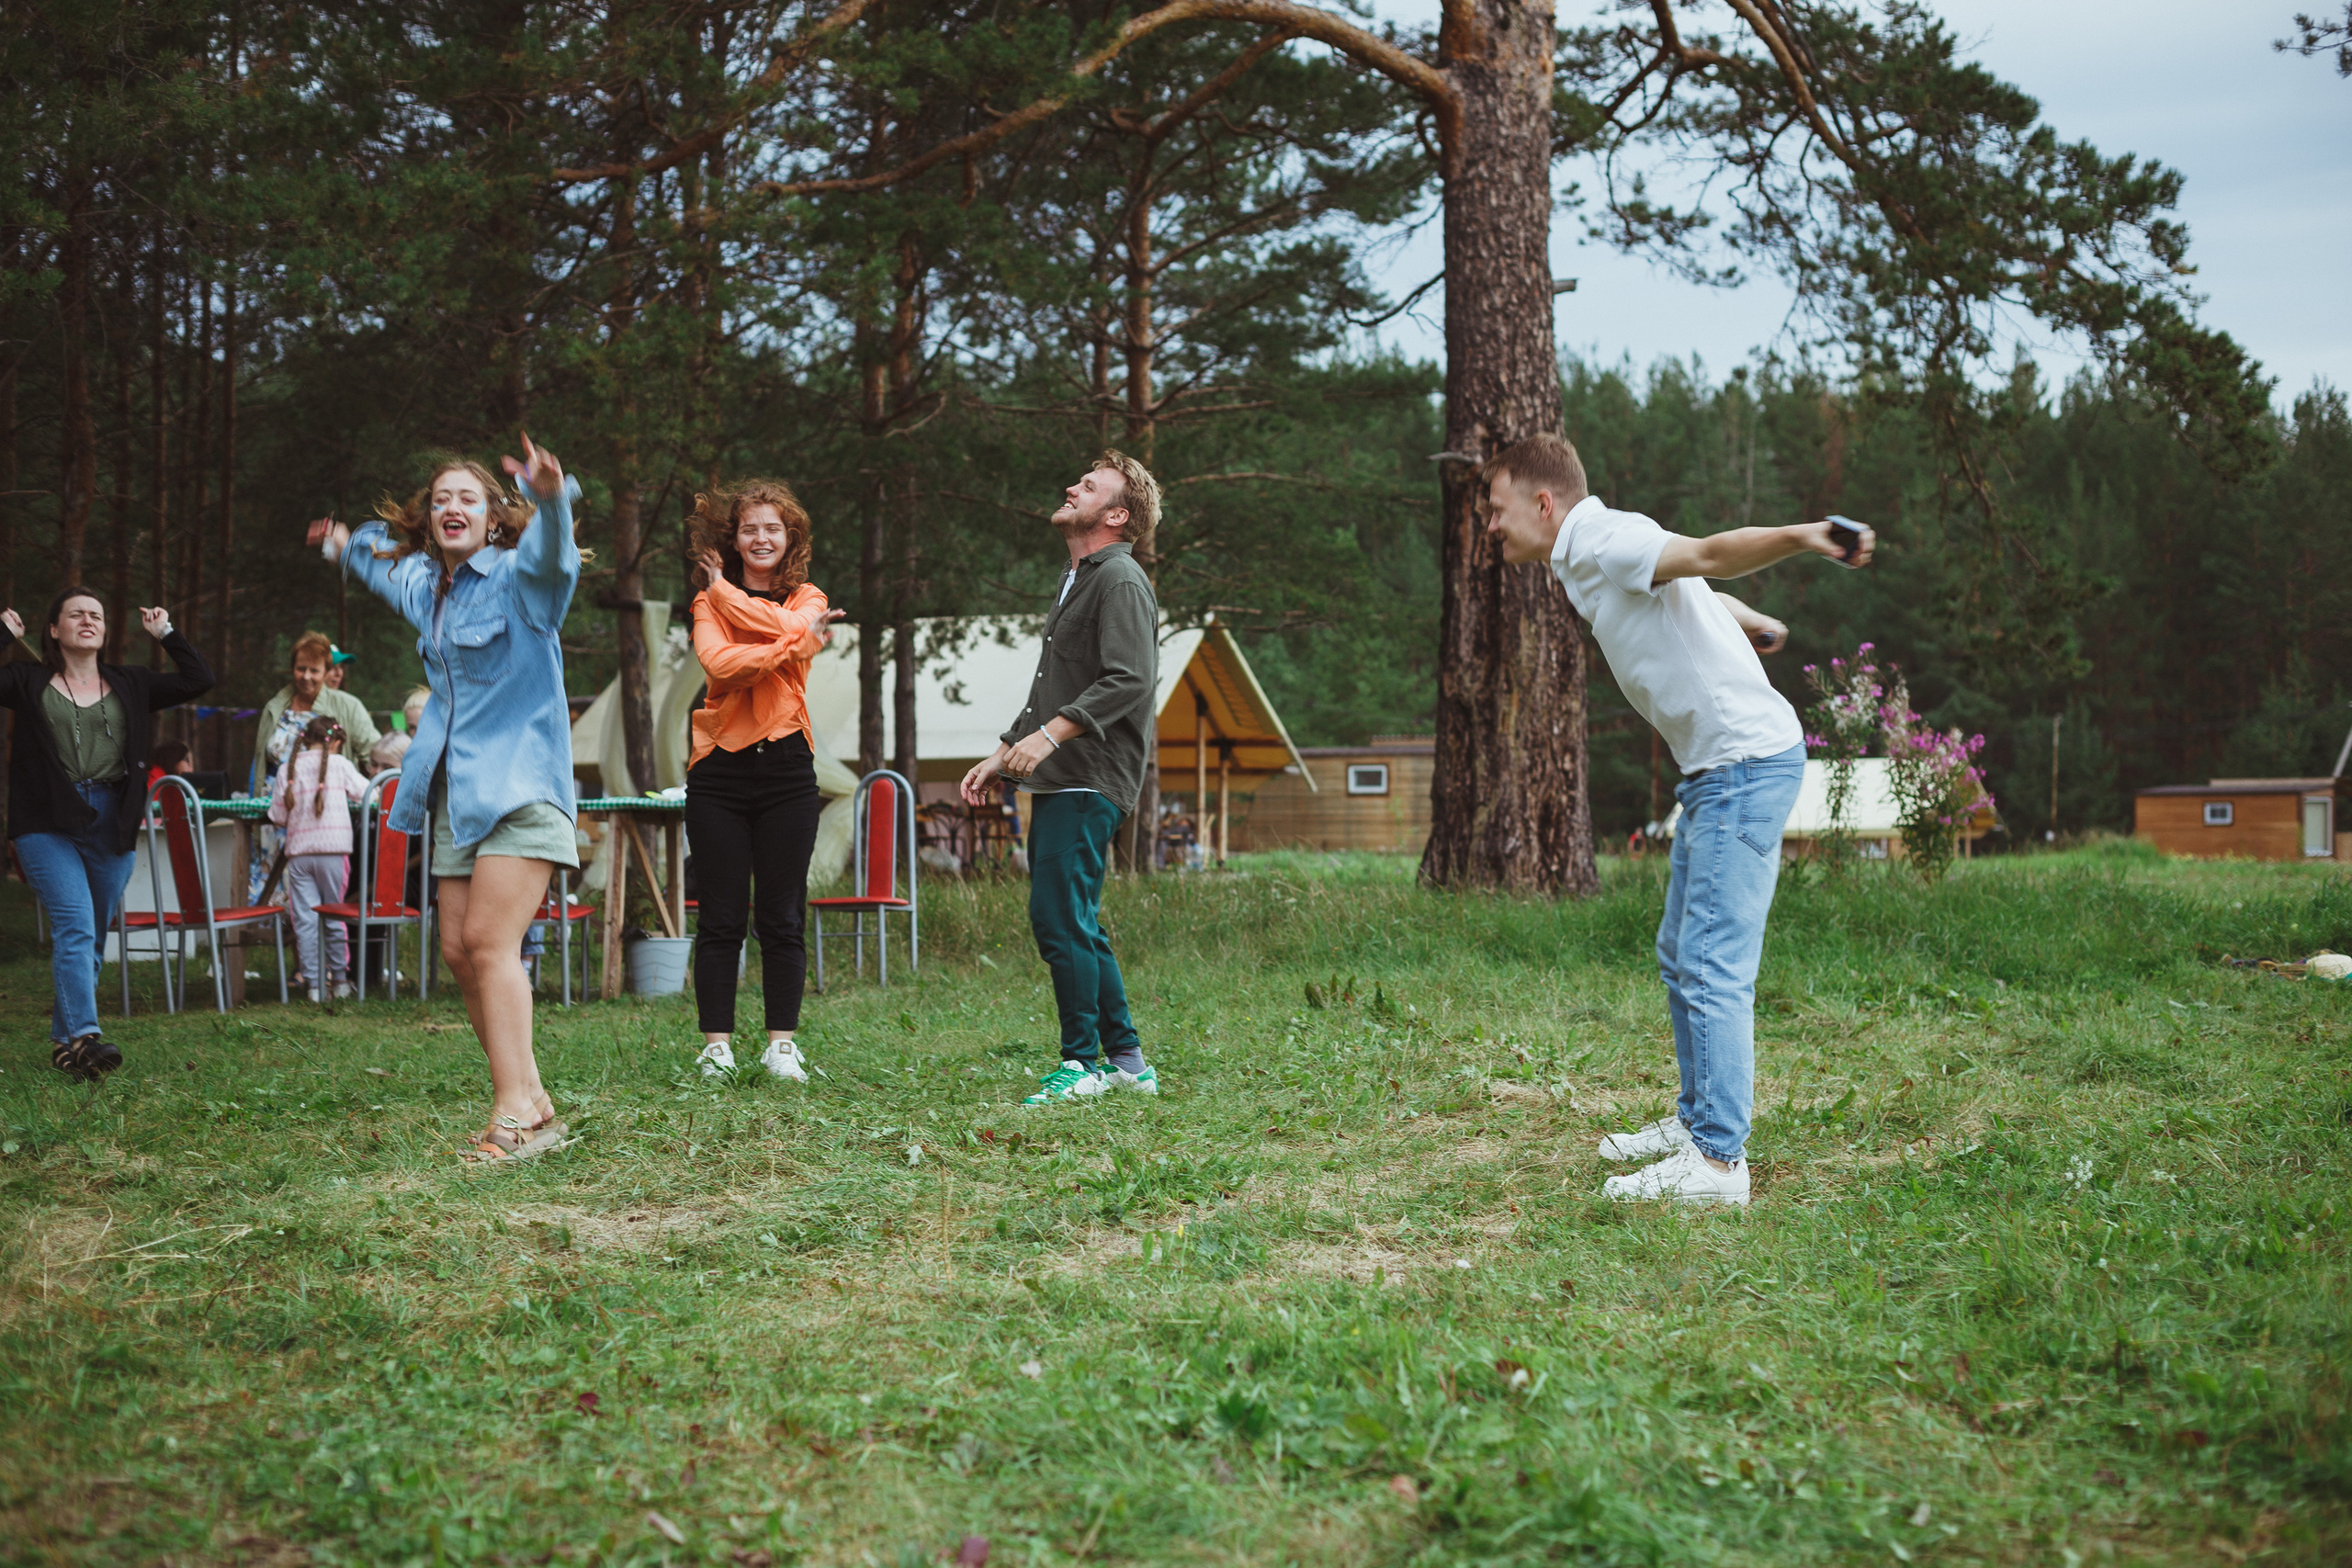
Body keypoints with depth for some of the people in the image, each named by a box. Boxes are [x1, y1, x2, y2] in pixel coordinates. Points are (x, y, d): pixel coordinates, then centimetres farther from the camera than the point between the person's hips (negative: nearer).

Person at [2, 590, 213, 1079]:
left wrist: (166, 634, 10)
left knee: (94, 937, 8)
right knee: (75, 926, -18)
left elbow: (198, 680, 9)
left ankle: (64, 1041, 18)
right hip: (49, 823, -4)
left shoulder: (129, 684, 13)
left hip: (111, 823, 4)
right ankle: (84, 1035, -26)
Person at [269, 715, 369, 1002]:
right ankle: (340, 979, 13)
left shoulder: (288, 769, 5)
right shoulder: (339, 764, 0)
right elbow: (365, 792, 11)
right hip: (333, 849, -2)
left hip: (298, 852, 2)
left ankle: (315, 984, 2)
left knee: (305, 919, 3)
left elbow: (277, 815, 5)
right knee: (334, 916, 7)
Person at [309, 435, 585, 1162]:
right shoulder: (423, 586, 16)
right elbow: (389, 570, 43)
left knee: (490, 942, -18)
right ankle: (533, 1106, 9)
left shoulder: (516, 579, -8)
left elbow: (551, 556, -34)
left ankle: (516, 1112, -20)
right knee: (460, 951, 3)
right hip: (458, 793, 8)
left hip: (520, 786, -8)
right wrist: (350, 549, 58)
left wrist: (552, 499, -53)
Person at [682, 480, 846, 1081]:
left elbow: (786, 624, -14)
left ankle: (782, 1043, 11)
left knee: (782, 918, 3)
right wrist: (794, 645, -19)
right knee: (720, 918, 1)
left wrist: (723, 589, -3)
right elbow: (719, 665, -12)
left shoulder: (808, 599, 10)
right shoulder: (706, 603, 7)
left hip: (787, 767, 1)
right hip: (719, 769, 0)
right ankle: (716, 1046, 7)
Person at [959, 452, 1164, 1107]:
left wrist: (1051, 735, -25)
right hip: (1056, 783, 10)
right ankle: (1126, 1061, 16)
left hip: (1090, 782, -10)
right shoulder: (1075, 580, 23)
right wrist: (1003, 755, 24)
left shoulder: (1120, 580, -9)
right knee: (1074, 925, 10)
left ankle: (1082, 1062, -3)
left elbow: (1132, 679, -21)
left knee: (1059, 918, -12)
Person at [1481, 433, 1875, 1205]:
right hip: (1713, 768, 11)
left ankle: (1718, 1163, -14)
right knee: (1680, 958, 19)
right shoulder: (1586, 561, 16)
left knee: (1712, 967, -14)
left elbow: (1708, 554, -32)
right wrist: (1754, 623, 51)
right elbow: (1702, 593, 31)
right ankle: (1697, 1119, 31)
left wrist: (1801, 537, -51)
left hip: (1747, 759, -11)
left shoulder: (1608, 542, -14)